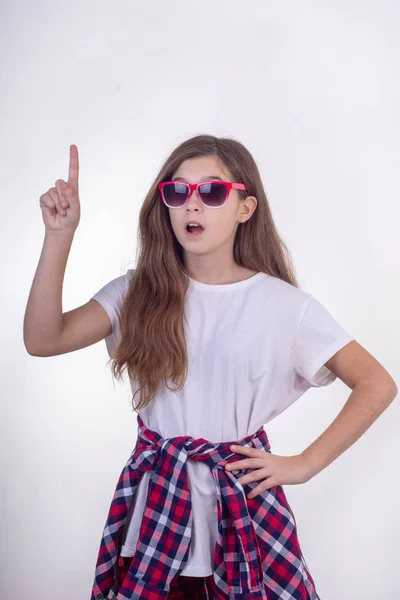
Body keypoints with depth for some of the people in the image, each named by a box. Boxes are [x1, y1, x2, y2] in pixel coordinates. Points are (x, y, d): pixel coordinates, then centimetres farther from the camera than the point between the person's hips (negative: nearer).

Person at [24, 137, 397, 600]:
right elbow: (43, 340, -14)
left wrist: (305, 464, -8)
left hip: (243, 494, -1)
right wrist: (59, 235, -20)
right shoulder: (139, 293, -3)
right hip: (156, 495, 2)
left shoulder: (283, 303, -9)